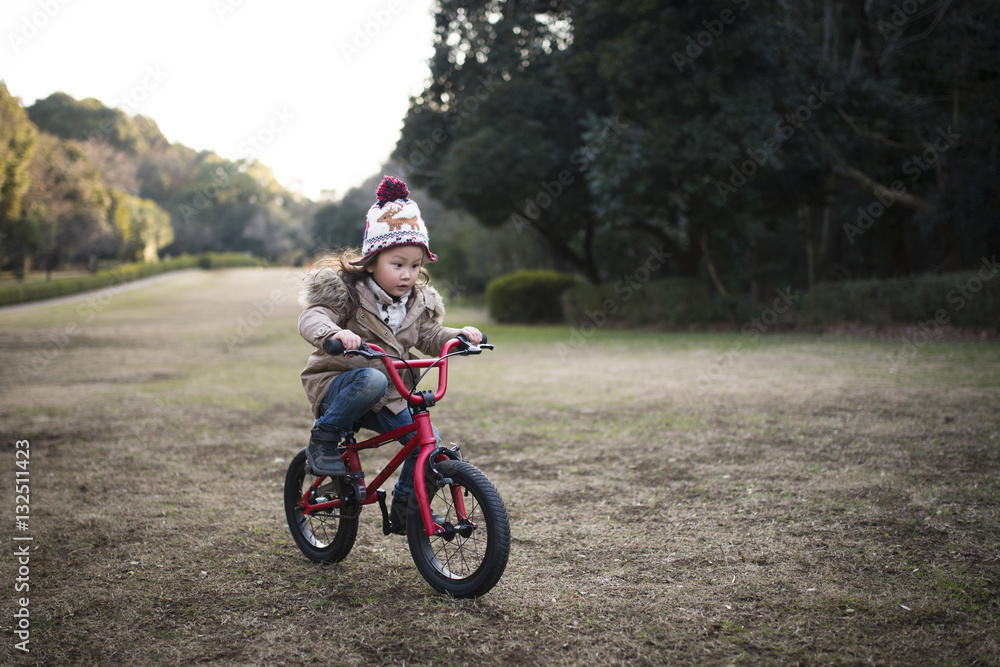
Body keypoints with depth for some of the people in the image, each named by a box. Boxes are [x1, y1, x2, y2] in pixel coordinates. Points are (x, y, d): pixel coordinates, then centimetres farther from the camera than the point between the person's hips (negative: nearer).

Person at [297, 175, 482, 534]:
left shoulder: (417, 303, 7)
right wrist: (335, 333, -47)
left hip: (387, 399, 6)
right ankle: (323, 441, -17)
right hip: (335, 383, -6)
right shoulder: (347, 291, -12)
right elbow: (311, 319, -24)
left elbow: (429, 338, 12)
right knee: (371, 380, -39)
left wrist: (459, 336, -8)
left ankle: (404, 510, 15)